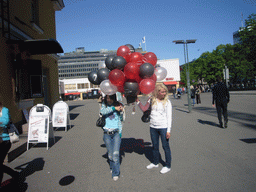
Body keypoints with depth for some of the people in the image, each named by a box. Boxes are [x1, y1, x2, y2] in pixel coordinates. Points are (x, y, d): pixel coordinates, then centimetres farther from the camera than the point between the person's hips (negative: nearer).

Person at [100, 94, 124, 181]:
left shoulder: (119, 105, 1)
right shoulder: (104, 105, 4)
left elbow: (120, 120, 7)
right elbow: (102, 111, -19)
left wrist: (120, 132, 1)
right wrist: (113, 108, -22)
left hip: (116, 133, -1)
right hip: (107, 133, 2)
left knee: (116, 153, -9)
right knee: (110, 153, 9)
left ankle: (115, 173, 4)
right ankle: (112, 167, 33)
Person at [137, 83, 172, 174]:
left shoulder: (167, 102, -6)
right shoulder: (152, 100, 3)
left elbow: (169, 117, -7)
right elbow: (144, 109, 5)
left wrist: (168, 130, -11)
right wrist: (138, 101, -1)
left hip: (163, 127, -4)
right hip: (153, 127, 4)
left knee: (165, 146, 4)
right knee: (155, 146, 18)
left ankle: (168, 166, 20)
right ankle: (155, 163, 36)